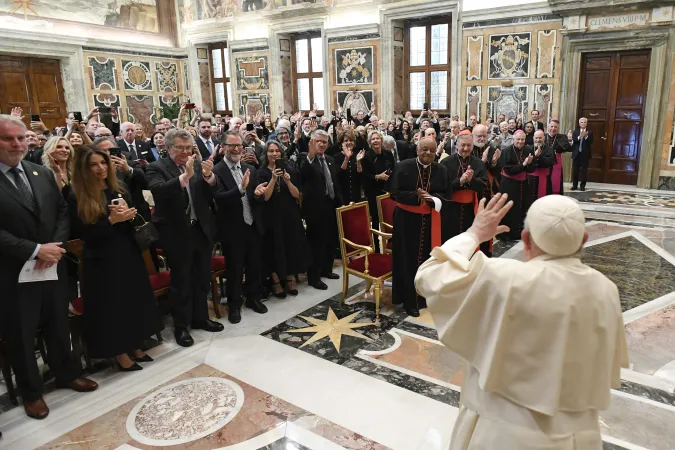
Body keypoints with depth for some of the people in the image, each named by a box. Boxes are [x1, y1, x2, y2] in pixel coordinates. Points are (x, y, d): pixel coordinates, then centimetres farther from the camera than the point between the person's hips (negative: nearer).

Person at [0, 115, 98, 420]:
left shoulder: (43, 174, 5)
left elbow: (62, 211, 6)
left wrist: (55, 246, -9)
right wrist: (35, 250, -20)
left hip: (52, 265, 5)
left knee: (58, 325, 19)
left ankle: (67, 374, 40)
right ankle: (31, 391, 32)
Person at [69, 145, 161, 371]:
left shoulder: (119, 190, 5)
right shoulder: (78, 198, -9)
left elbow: (136, 222, 8)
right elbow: (84, 234, -12)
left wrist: (129, 216, -14)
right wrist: (112, 220, -21)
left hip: (128, 254, 5)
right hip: (102, 260, -5)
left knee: (134, 300, 13)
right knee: (111, 305, 4)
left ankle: (135, 347, 29)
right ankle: (121, 354, 20)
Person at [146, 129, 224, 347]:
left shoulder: (198, 165, 6)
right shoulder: (157, 168, -5)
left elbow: (211, 195, 1)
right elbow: (159, 191, -24)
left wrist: (208, 175, -17)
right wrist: (185, 176, -34)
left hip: (201, 230, 5)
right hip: (177, 234, -4)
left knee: (202, 278, 16)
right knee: (180, 281, 6)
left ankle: (200, 318, 33)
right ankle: (181, 326, 20)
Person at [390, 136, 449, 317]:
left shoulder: (441, 170, 3)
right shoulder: (403, 167, -7)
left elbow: (446, 194, 2)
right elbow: (395, 193, -11)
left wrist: (432, 198, -19)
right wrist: (417, 196, -24)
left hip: (430, 221, 3)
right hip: (407, 220, -3)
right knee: (408, 260, 3)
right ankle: (410, 301, 13)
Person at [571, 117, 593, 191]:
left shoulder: (589, 132, 4)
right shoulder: (575, 131, 7)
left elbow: (591, 142, -8)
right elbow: (574, 140, -9)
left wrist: (586, 136, -23)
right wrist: (580, 136, -26)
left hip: (585, 154, -1)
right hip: (576, 153, 1)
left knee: (584, 170, 1)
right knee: (575, 170, 4)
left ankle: (583, 185, 8)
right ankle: (574, 185, 13)